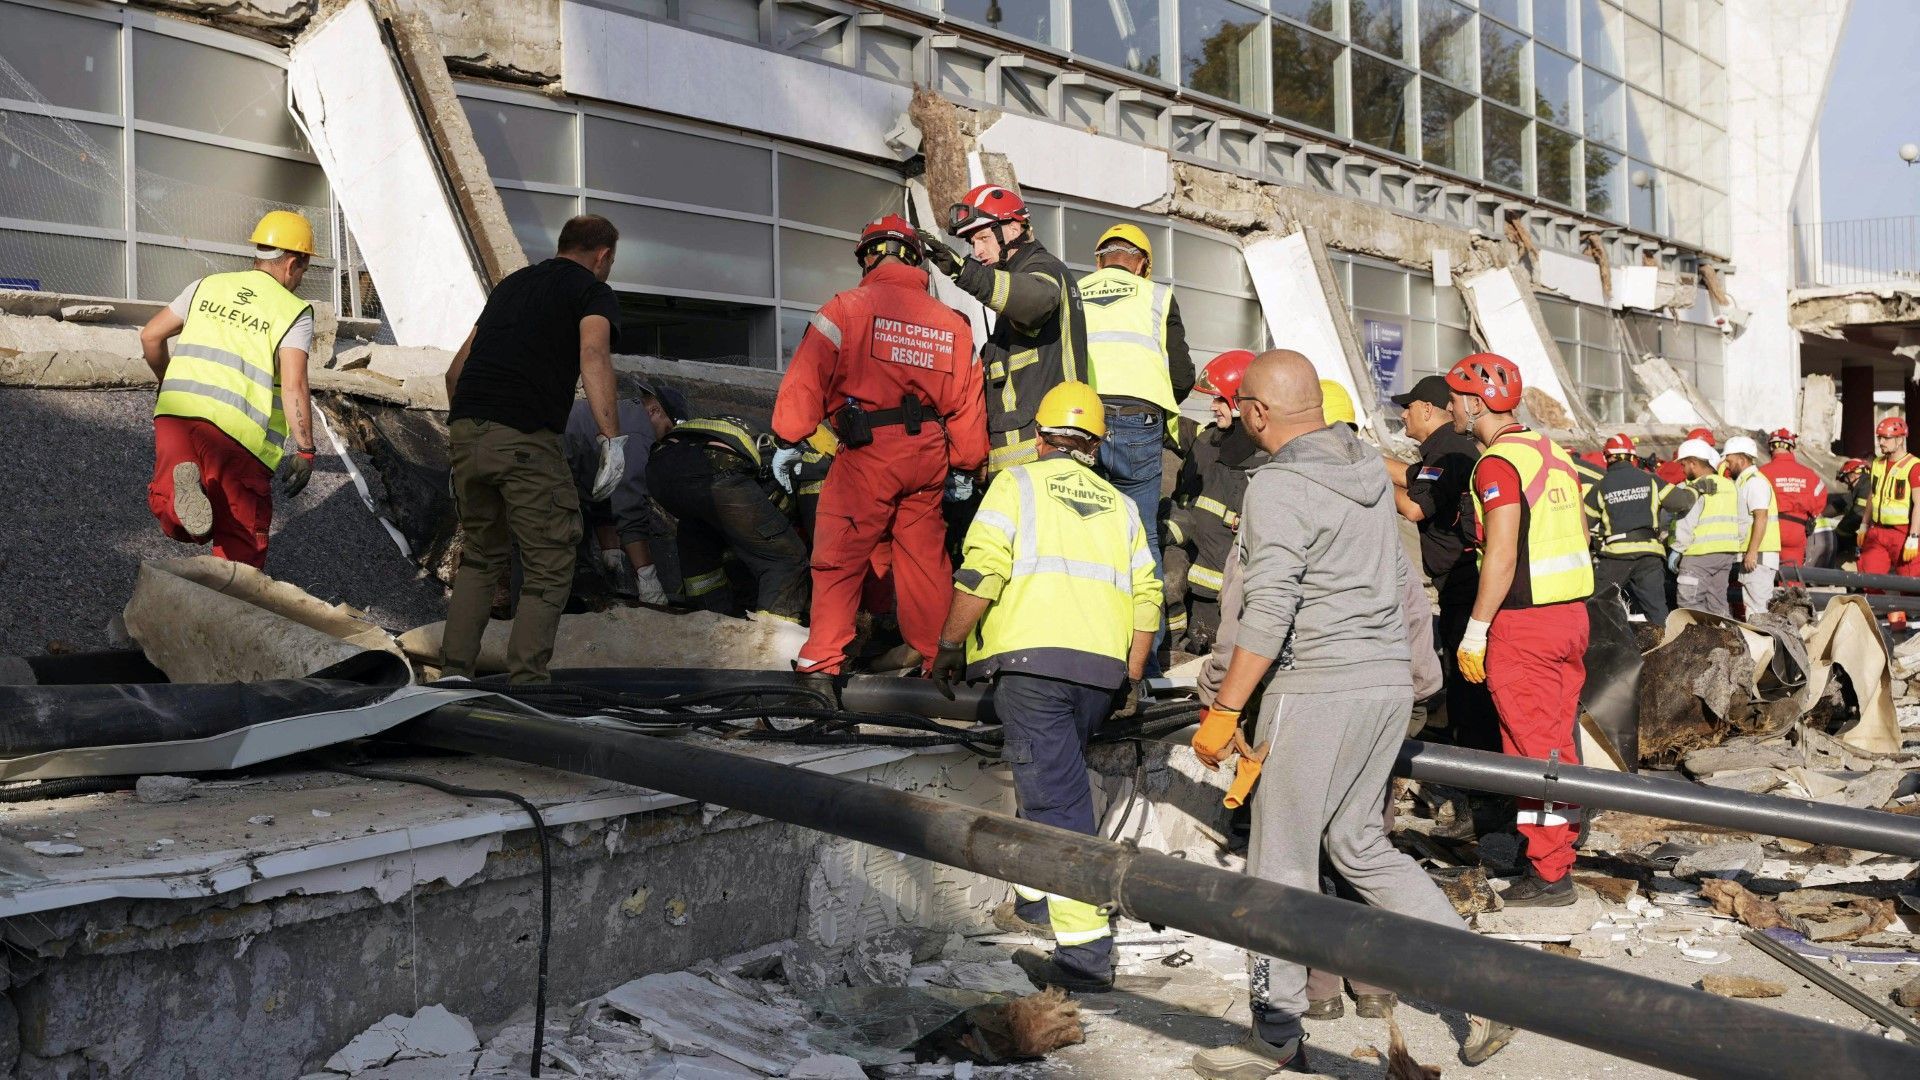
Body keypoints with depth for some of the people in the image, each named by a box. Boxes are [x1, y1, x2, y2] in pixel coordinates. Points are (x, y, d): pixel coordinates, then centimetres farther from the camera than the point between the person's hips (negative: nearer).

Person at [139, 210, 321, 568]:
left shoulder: (207, 286, 17)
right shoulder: (294, 312, 3)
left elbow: (150, 336, 19)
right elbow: (293, 385, -9)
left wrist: (168, 382, 36)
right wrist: (303, 449, -6)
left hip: (176, 411, 4)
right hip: (238, 431, -3)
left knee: (176, 524, 10)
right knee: (242, 538, 6)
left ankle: (180, 485, -22)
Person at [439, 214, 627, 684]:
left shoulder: (512, 282, 26)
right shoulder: (594, 292, 6)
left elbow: (458, 366, 27)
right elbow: (593, 354, -16)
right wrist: (611, 438, -22)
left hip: (466, 433, 7)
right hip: (525, 439, -6)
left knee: (481, 557, 20)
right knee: (550, 568, 3)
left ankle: (454, 673, 17)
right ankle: (524, 681, -2)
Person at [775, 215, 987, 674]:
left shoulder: (846, 308, -4)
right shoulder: (953, 322, 10)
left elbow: (806, 379, -8)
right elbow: (968, 402, 12)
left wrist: (787, 440, -1)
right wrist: (968, 465, 22)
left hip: (867, 452, -4)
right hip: (929, 457, 5)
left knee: (839, 555, 3)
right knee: (925, 557, 14)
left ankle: (823, 658, 3)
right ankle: (936, 654, 21)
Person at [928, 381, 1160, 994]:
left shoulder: (1018, 484, 7)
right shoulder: (1119, 506, 21)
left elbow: (981, 573, -7)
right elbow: (1147, 596, 13)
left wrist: (950, 645, 2)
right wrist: (1130, 677, 18)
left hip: (1033, 660, -5)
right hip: (1102, 669, 6)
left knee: (1056, 799, -7)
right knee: (1053, 782, 24)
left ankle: (1086, 950, -11)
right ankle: (1035, 900, 37)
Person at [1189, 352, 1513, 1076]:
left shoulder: (1278, 486, -14)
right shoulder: (1368, 468, 11)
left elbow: (1268, 613, -20)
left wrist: (1223, 712, -16)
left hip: (1317, 689, -8)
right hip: (1390, 678, 8)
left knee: (1281, 863, 3)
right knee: (1359, 844, 19)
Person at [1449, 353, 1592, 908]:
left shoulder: (1498, 462, -14)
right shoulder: (1554, 452, 13)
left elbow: (1502, 556, -20)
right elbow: (1580, 538, 17)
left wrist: (1476, 631, -16)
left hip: (1523, 622, -9)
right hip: (1571, 613, 9)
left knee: (1532, 748, -2)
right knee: (1560, 740, 14)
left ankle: (1548, 875, 3)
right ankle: (1559, 854, 23)